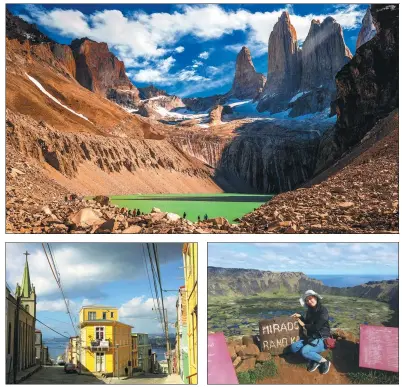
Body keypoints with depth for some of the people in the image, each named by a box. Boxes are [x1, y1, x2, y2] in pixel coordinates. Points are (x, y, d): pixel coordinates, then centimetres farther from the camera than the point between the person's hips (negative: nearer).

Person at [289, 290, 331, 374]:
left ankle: (324, 361, -10)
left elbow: (316, 327, -18)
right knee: (293, 347, -11)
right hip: (311, 338, 8)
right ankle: (313, 360, -4)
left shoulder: (322, 310, -13)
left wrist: (304, 325, -4)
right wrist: (300, 317, 6)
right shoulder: (310, 310, 10)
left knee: (304, 351, -31)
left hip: (322, 339, -8)